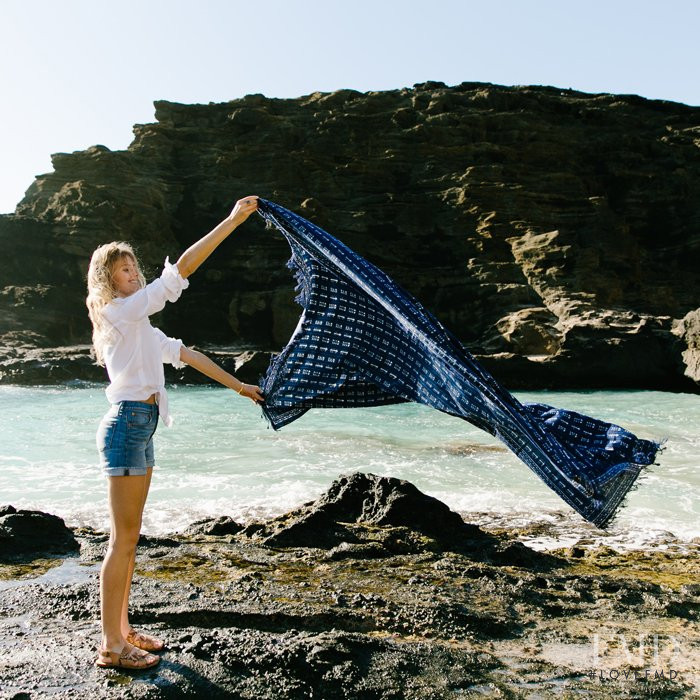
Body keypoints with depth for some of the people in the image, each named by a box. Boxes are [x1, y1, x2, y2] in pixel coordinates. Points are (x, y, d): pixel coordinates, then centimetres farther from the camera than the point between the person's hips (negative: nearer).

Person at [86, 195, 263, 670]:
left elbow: (185, 354, 19)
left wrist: (239, 386, 18)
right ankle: (111, 647, 6)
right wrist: (233, 220, -18)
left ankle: (123, 630, 25)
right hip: (127, 425, -10)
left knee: (129, 536, 14)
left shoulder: (137, 323, 19)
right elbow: (179, 271, -18)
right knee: (124, 537, -4)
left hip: (140, 428, 10)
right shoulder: (120, 311, -9)